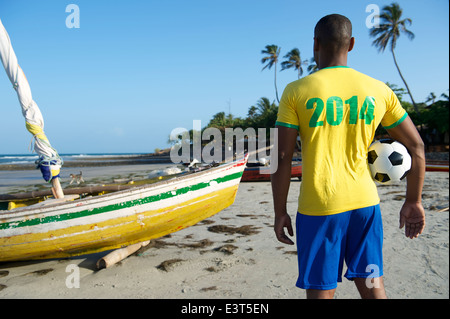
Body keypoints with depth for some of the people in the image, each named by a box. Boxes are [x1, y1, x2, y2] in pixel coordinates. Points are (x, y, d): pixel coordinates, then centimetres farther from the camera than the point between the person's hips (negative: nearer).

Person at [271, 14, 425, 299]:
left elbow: (282, 159, -9)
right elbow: (416, 146, 7)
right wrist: (414, 201, 16)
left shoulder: (296, 92, -6)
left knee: (321, 291, 10)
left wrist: (280, 212, 0)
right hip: (365, 203, 4)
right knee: (372, 285, 18)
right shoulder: (379, 90, 4)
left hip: (319, 208, -3)